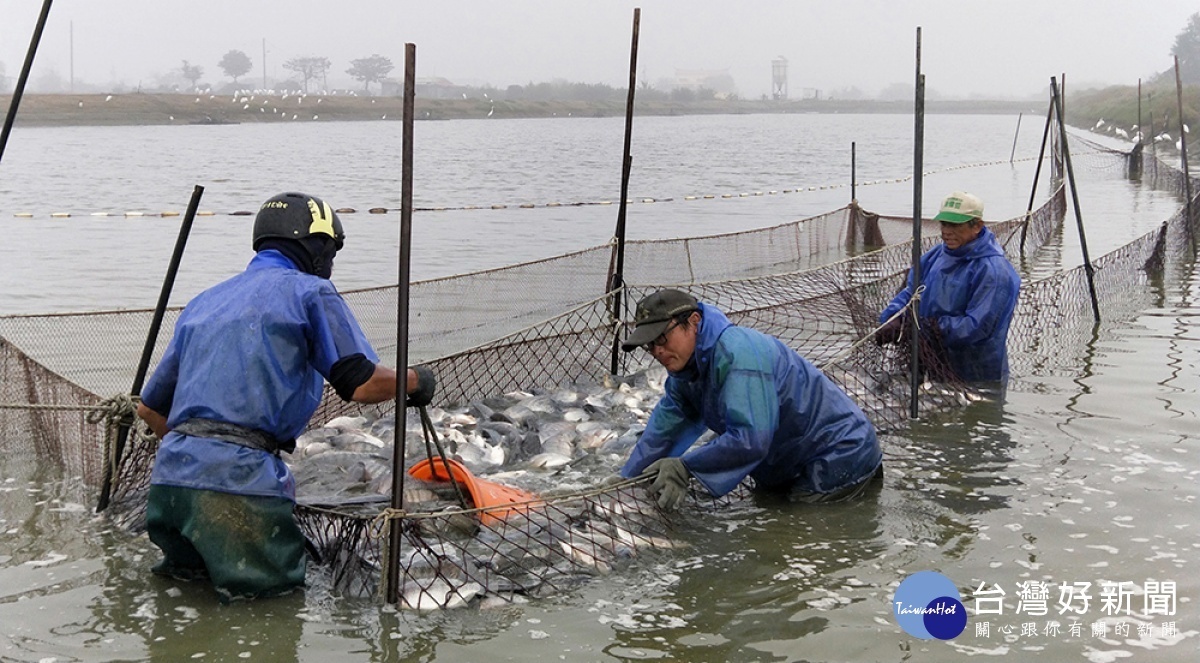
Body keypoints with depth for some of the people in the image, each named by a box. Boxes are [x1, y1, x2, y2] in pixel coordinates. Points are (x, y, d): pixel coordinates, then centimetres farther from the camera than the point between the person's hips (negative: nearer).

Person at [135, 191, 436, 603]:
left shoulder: (203, 302, 26)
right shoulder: (309, 291, 5)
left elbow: (150, 407, 29)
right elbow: (364, 384, -5)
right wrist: (414, 381, 13)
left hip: (169, 475, 7)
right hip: (239, 480, -7)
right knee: (276, 595, -1)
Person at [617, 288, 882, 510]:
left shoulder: (736, 353, -31)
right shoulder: (686, 364, 1)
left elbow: (750, 439, -36)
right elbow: (663, 428, 8)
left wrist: (684, 466, -31)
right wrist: (626, 482, 3)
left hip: (841, 451, -10)